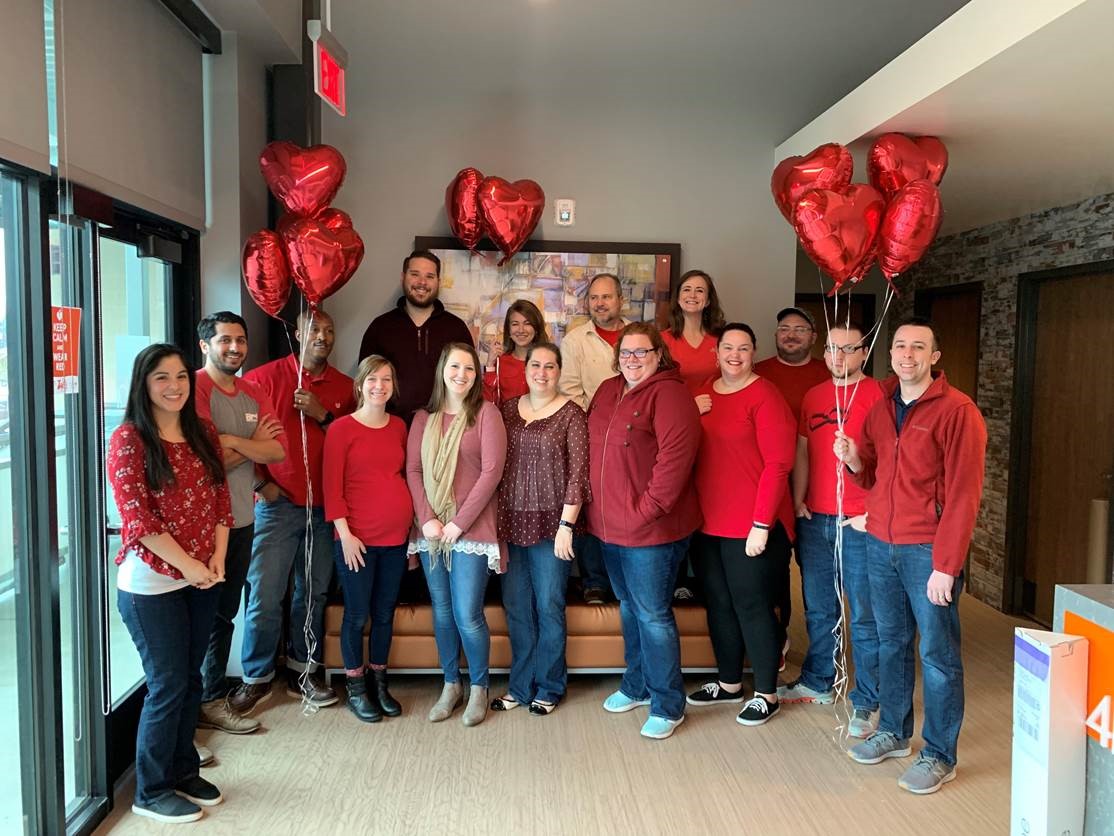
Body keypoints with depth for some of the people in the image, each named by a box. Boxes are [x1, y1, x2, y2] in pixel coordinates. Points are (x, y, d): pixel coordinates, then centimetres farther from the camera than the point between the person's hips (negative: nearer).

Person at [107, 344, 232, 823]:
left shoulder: (203, 433, 7)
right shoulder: (128, 439, -12)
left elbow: (220, 500, 8)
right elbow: (137, 517, -17)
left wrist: (217, 559, -4)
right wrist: (189, 566, -15)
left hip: (202, 580, 6)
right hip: (151, 584, -6)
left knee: (191, 679, 15)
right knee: (168, 684, 2)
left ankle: (184, 771, 32)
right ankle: (151, 792, 20)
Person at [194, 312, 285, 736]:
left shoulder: (254, 394, 10)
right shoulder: (196, 388, -12)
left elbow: (278, 451, -2)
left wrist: (232, 441, -14)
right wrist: (253, 445, -6)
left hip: (242, 519, 7)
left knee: (225, 613, 15)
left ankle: (214, 699, 27)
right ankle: (209, 701, 17)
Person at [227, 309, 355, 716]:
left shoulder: (343, 386, 9)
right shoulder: (266, 376, -2)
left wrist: (323, 414, -9)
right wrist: (260, 482, -5)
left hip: (324, 507, 4)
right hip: (278, 503, -3)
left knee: (314, 593, 11)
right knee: (265, 595, -2)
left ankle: (302, 672, 25)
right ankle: (257, 678, 14)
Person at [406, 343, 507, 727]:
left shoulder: (486, 413, -3)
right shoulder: (423, 418, 9)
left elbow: (491, 471, -9)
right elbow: (413, 470, 5)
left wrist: (459, 522, -12)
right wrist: (427, 519, -9)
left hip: (471, 530, -4)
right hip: (430, 529, 4)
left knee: (467, 616, -4)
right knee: (441, 612, 11)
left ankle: (478, 688, 18)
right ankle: (451, 685, 28)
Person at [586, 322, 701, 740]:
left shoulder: (669, 394, -13)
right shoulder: (607, 391, 12)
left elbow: (675, 457, -22)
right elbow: (594, 451, 17)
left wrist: (646, 509, -22)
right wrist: (595, 508, 9)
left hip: (651, 529, -8)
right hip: (609, 526, 8)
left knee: (653, 615, 0)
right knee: (629, 608, 20)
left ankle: (668, 706, 14)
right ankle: (637, 686, 37)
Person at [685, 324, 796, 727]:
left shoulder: (765, 396, -10)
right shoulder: (701, 394, 8)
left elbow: (777, 464, -14)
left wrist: (761, 524, -17)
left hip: (752, 526, -6)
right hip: (708, 523, 6)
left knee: (752, 606, 3)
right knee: (719, 603, 16)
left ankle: (767, 694, 20)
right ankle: (729, 683, 33)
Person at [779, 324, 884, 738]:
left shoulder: (877, 394, -6)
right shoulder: (813, 396, 12)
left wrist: (873, 512, -14)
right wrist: (798, 501, 8)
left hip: (860, 523, -6)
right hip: (815, 519, 6)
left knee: (865, 617, 3)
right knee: (818, 609, 16)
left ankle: (867, 700, 14)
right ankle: (817, 682, 32)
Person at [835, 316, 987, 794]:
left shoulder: (957, 411, -10)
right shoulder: (880, 408, 10)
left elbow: (962, 495, -14)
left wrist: (945, 566, -17)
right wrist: (854, 459, -6)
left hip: (928, 551, -6)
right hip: (880, 545, 6)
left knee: (938, 654, 3)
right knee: (891, 643, 15)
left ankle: (939, 756, 16)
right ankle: (893, 732, 31)